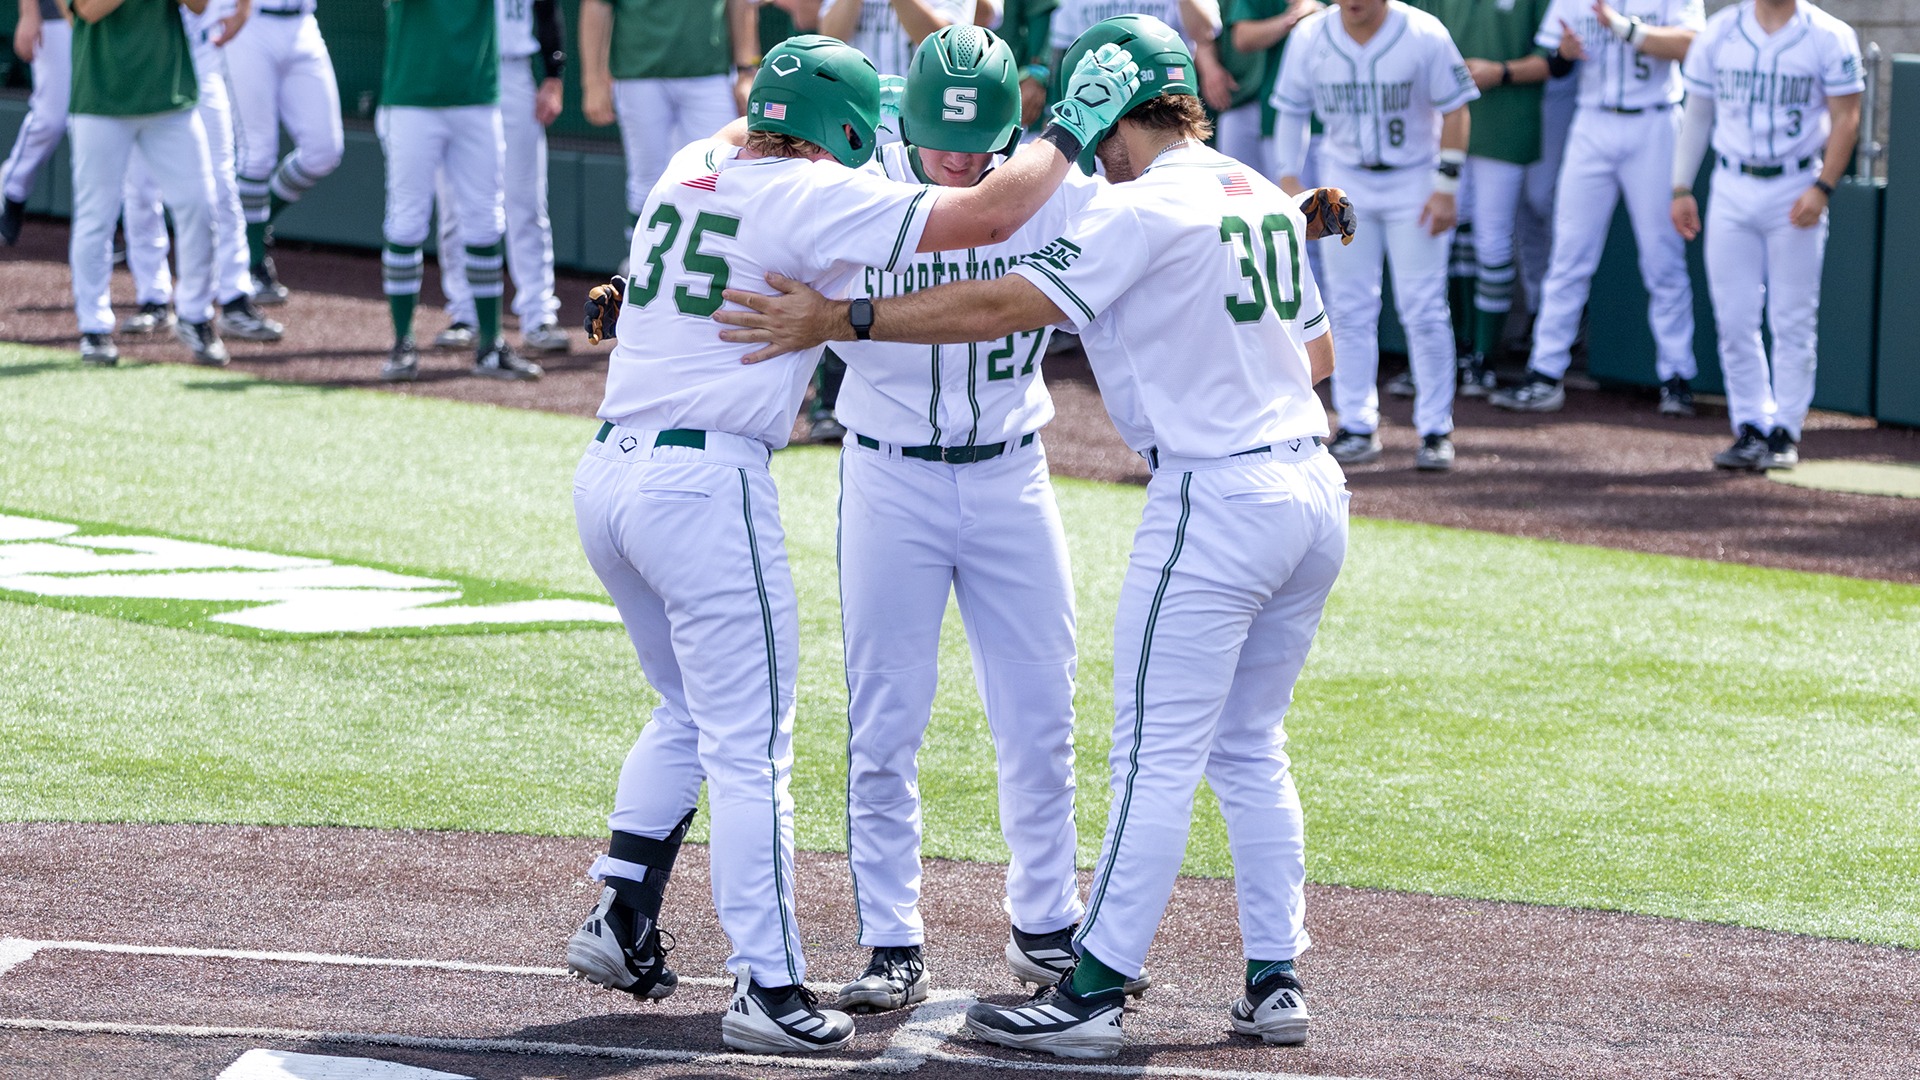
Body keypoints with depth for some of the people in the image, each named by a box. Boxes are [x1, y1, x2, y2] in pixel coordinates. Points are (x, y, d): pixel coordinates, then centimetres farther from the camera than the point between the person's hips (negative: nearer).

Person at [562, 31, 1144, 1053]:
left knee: (689, 710, 25)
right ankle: (767, 989, -2)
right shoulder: (813, 196, -9)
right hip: (706, 486, -8)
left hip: (604, 472, 8)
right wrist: (1068, 130, -1)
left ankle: (619, 920, 21)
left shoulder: (692, 166, 13)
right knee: (750, 745, -2)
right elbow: (981, 219, -15)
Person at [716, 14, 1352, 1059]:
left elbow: (1004, 306, -17)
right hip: (1314, 489, 8)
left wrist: (840, 320, -16)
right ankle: (1275, 983, 16)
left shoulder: (1140, 210, -12)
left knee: (1156, 757, -5)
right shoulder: (1266, 198, 13)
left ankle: (1093, 994, -3)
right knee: (1248, 751, 17)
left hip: (1215, 496, -8)